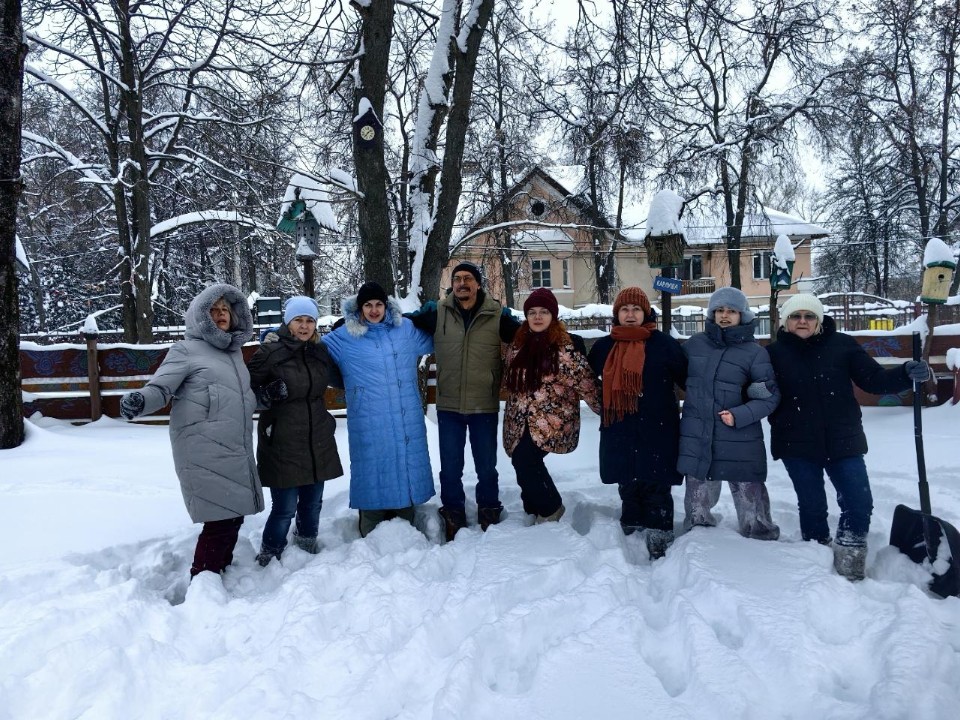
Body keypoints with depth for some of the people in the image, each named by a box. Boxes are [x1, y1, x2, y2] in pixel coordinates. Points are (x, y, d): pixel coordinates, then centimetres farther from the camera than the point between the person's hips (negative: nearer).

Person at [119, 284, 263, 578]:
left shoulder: (234, 351, 21)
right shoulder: (187, 349, 0)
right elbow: (160, 388, -10)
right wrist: (139, 400, -31)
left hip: (236, 453, 7)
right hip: (205, 453, -7)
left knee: (233, 516, 11)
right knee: (220, 519, -10)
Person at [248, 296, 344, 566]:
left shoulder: (321, 351, 7)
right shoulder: (270, 352, -8)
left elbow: (340, 379, 24)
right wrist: (267, 394, -22)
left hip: (318, 441, 5)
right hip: (282, 443, -5)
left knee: (312, 502, 16)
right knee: (285, 507, -3)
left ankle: (307, 540, 40)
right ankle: (269, 555, 19)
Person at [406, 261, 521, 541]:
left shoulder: (498, 315, -5)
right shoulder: (437, 312, -2)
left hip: (485, 405, -1)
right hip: (448, 405, 1)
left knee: (486, 465, 14)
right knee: (450, 467, 13)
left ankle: (489, 513, 36)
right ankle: (453, 513, 32)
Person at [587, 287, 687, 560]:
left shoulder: (663, 343, -2)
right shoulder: (604, 346, 9)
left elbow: (688, 378, 1)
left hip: (656, 432, -4)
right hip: (619, 433, 4)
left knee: (656, 490, 0)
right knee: (628, 487, 15)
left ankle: (658, 544, 9)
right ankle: (631, 538, 29)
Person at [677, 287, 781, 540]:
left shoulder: (755, 352, -4)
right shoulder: (695, 343, 5)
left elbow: (770, 396, -4)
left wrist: (739, 416, -16)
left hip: (739, 440, -3)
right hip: (697, 438, 3)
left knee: (749, 499, 2)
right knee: (698, 500, 15)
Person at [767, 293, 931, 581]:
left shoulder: (841, 345, -1)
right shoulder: (775, 353, -2)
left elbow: (873, 378, -2)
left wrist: (907, 373, -17)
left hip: (843, 440, 1)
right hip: (797, 444, -1)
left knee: (859, 502, -1)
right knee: (812, 506, 9)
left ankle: (849, 554, 22)